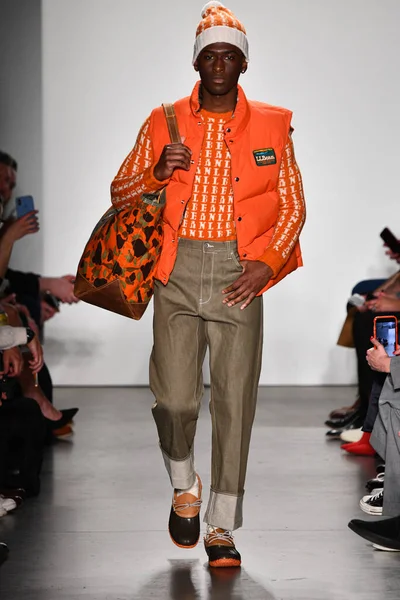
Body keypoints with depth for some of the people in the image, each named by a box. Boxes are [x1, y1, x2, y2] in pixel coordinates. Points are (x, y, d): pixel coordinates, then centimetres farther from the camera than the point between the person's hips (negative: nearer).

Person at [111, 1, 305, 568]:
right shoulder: (164, 123, 9)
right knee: (174, 398, -9)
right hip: (178, 273, 0)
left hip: (239, 277, 0)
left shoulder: (271, 126, 8)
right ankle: (184, 485, 22)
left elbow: (292, 206, 8)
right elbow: (120, 193, 12)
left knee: (234, 403, -1)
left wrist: (268, 263, -7)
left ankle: (222, 527, 11)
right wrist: (156, 174, -9)